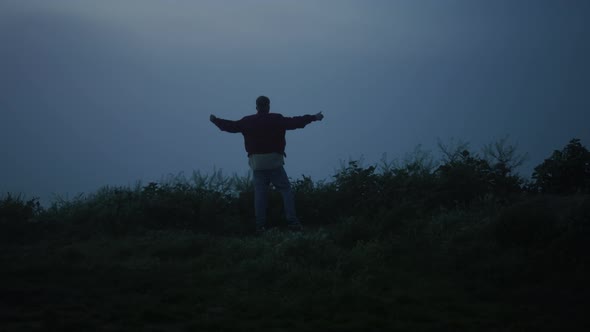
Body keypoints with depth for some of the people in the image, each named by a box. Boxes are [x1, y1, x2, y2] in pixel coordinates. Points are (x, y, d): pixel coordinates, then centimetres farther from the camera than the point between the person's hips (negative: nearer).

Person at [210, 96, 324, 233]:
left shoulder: (247, 121, 4)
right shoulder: (276, 119, -5)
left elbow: (231, 126, 15)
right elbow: (294, 122, -5)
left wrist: (215, 120, 32)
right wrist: (313, 118, 4)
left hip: (257, 163, 3)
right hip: (274, 162, -3)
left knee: (260, 194, 6)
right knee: (286, 190, 1)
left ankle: (260, 225, 1)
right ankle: (292, 221, -9)